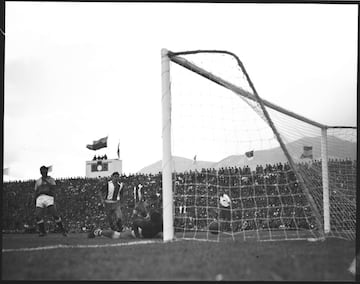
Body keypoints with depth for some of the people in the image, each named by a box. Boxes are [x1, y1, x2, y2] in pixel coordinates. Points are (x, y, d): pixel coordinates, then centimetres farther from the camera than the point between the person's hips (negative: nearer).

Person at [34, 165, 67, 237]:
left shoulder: (51, 179, 14)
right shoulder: (37, 181, 24)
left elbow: (53, 188, -4)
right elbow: (35, 192, 23)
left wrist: (46, 181, -9)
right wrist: (35, 202, 13)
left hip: (49, 198, -3)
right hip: (39, 199, 3)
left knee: (55, 215, -15)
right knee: (38, 216, -15)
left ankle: (62, 230, -1)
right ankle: (42, 232, 1)